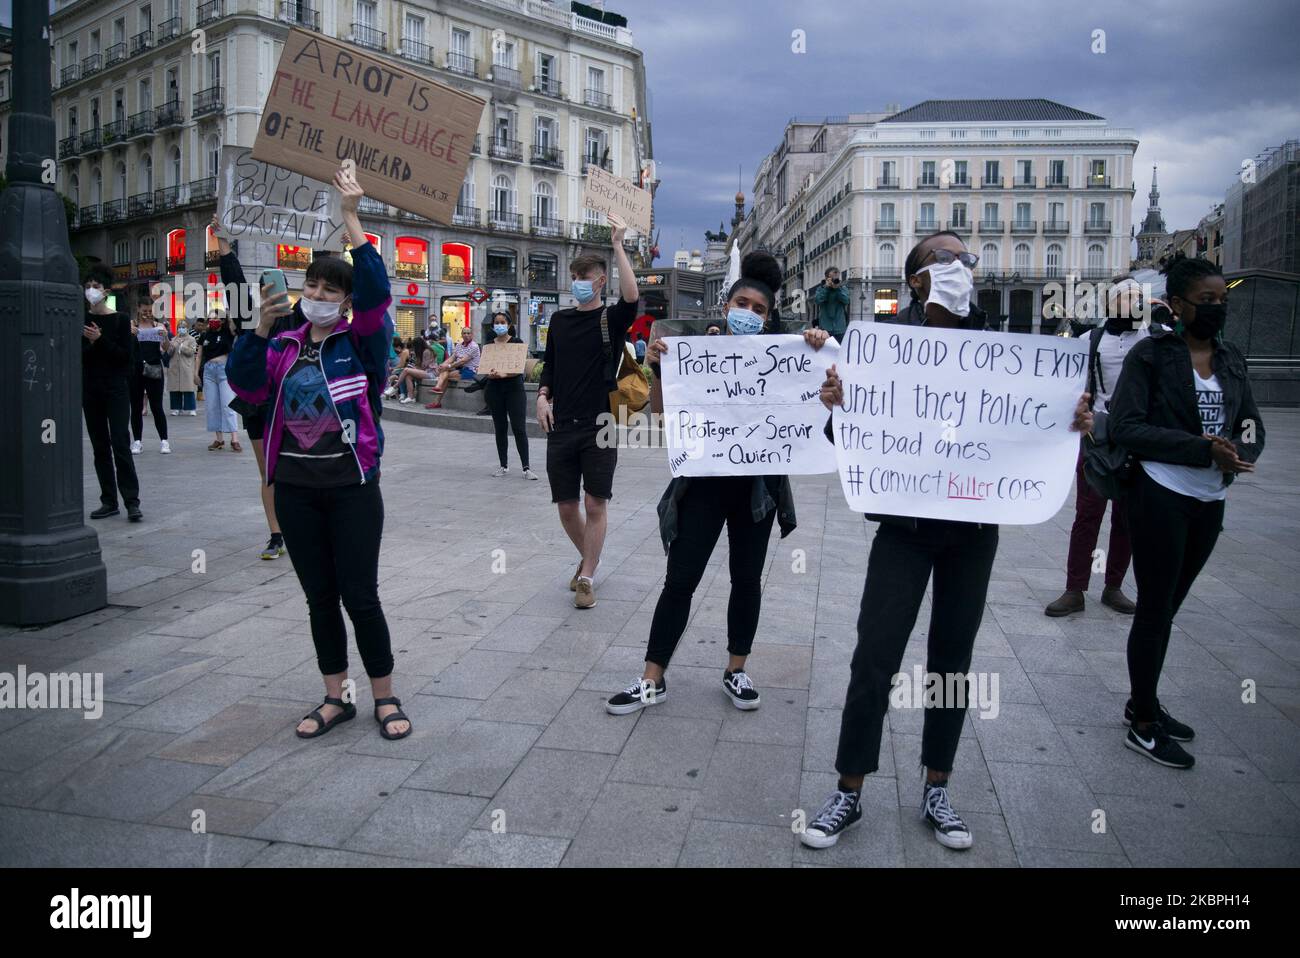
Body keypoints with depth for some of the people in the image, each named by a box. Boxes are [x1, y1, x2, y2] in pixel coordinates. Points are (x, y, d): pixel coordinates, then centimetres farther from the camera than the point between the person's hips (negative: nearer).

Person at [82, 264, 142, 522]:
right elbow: (77, 355, 5)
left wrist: (101, 340, -18)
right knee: (100, 446, 6)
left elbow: (125, 355, -7)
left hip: (116, 389, -4)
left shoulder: (120, 319, -1)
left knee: (120, 444, -10)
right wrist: (91, 344, -12)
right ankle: (109, 501, 12)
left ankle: (132, 501, -9)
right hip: (90, 389, 4)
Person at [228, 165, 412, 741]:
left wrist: (351, 218, -20)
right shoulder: (285, 348, 10)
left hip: (351, 486, -4)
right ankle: (335, 699, 24)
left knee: (359, 595, -3)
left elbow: (376, 291, -19)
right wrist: (260, 329, -14)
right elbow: (247, 385, -3)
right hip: (295, 488, 5)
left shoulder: (361, 342, -2)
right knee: (319, 597, 12)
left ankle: (385, 698, 14)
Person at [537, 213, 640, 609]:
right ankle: (588, 559, 33)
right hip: (561, 427, 4)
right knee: (566, 506, 8)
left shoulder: (612, 318, -1)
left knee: (595, 504, -3)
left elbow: (631, 297, -22)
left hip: (599, 427, -4)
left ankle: (586, 578, 9)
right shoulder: (559, 319, 12)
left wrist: (617, 245, -21)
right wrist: (543, 395, 1)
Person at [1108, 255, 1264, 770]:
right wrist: (1205, 449, -22)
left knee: (1167, 607, 15)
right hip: (1160, 498, -6)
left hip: (1210, 502, 6)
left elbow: (1252, 427, 9)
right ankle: (1143, 727, 12)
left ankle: (1142, 703, 30)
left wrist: (1240, 450, -14)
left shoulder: (1231, 359, 10)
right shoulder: (1150, 354, -8)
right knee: (1155, 609, 1)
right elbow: (1125, 426, -16)